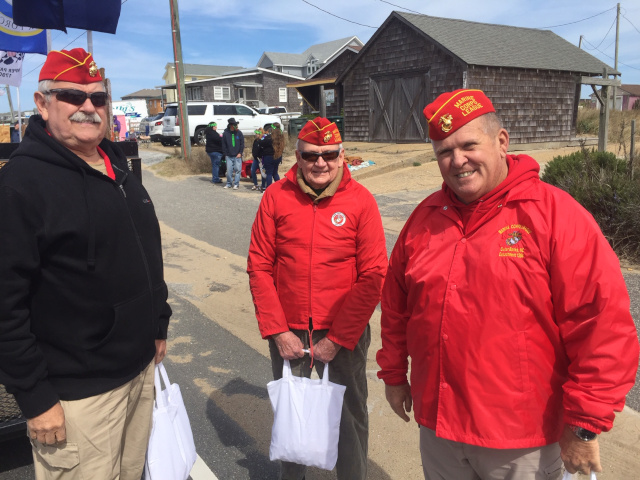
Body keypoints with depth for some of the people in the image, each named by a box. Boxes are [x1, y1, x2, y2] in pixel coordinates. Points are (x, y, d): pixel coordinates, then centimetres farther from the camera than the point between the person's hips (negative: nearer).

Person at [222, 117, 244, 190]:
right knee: (229, 170, 3)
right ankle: (229, 183, 16)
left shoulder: (239, 133, 2)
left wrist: (240, 153, -3)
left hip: (237, 155, 0)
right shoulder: (225, 133, 2)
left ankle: (236, 184, 4)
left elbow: (242, 143, 5)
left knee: (238, 169, -3)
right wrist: (225, 154, 2)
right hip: (229, 156, 0)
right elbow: (224, 145, 7)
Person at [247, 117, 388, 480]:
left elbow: (374, 276, -11)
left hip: (345, 335, -1)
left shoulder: (361, 200, -9)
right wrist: (277, 331, -7)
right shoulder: (276, 197, -4)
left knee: (349, 416, 14)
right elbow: (259, 267, -3)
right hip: (288, 332, 2)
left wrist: (338, 339, -12)